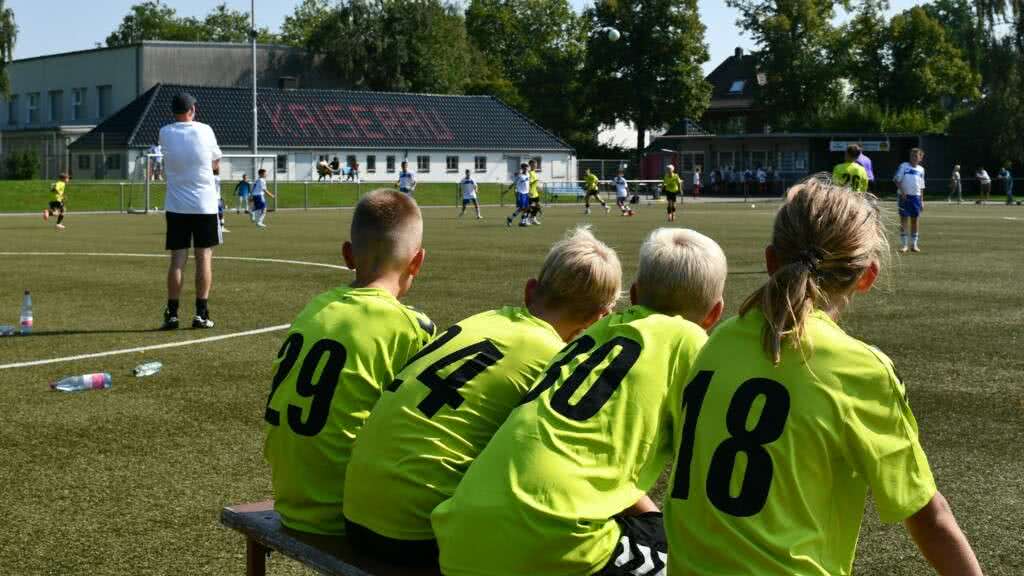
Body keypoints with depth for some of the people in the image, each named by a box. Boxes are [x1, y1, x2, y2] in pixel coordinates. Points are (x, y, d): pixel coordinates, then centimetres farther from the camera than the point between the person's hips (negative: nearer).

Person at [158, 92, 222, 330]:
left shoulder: (165, 134, -1)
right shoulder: (204, 131, -3)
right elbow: (216, 164, 9)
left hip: (176, 206, 1)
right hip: (205, 204, -1)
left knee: (178, 259, 4)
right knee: (204, 257, 3)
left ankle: (172, 313, 2)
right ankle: (201, 313, 1)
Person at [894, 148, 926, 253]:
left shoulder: (921, 169, 12)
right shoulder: (904, 166, 0)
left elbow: (921, 187, 16)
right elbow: (896, 180, -4)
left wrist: (922, 200, 12)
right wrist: (902, 191, -15)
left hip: (916, 197, 4)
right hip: (905, 196, -4)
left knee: (914, 220, 6)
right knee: (904, 219, -3)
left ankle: (914, 244, 13)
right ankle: (903, 244, 2)